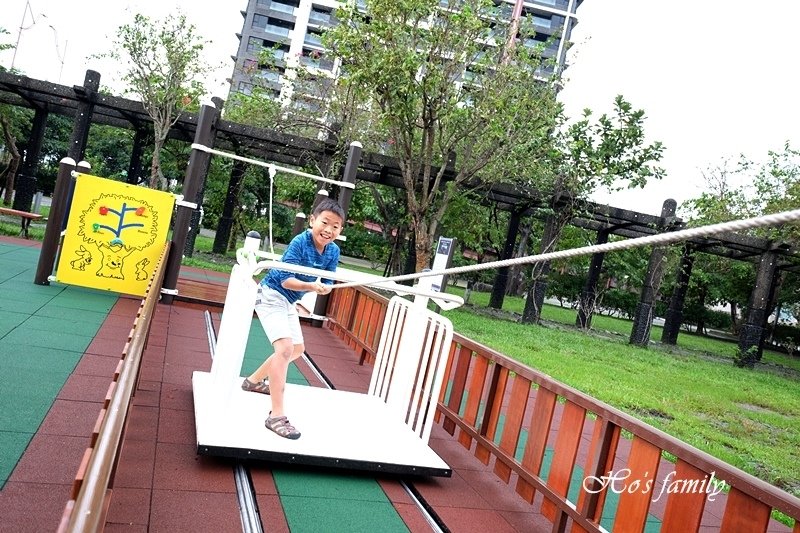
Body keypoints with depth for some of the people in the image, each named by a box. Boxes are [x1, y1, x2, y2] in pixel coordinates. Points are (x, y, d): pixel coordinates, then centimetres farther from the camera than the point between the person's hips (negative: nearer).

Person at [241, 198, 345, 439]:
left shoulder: (333, 251, -6)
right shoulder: (299, 243, -26)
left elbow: (327, 282, -3)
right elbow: (286, 280, -30)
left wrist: (324, 288, -25)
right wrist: (311, 286, -45)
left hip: (288, 301, 9)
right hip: (272, 295, -9)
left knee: (297, 349, 21)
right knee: (285, 347, -23)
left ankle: (254, 381, 42)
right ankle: (276, 416, -22)